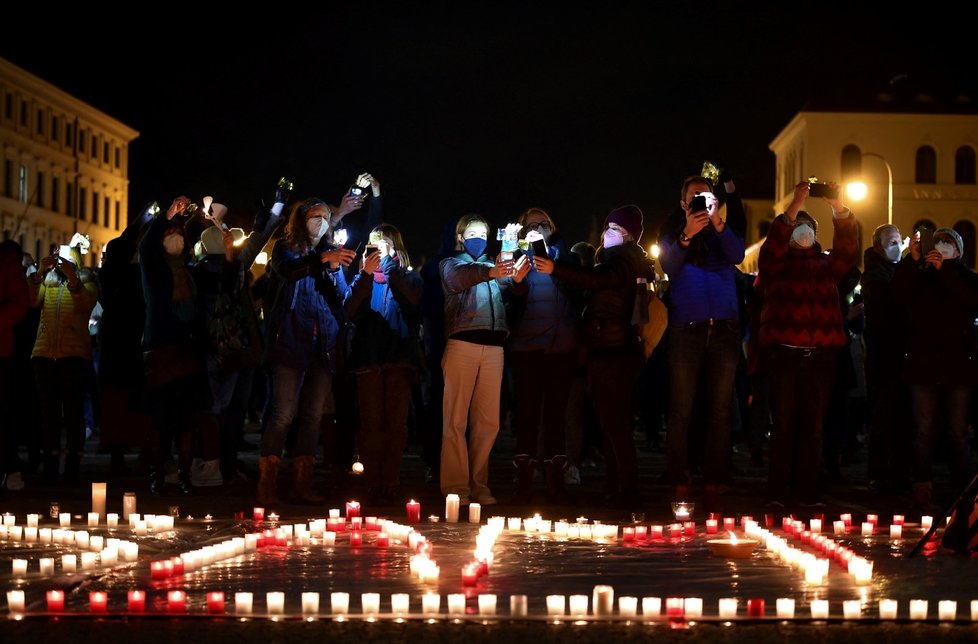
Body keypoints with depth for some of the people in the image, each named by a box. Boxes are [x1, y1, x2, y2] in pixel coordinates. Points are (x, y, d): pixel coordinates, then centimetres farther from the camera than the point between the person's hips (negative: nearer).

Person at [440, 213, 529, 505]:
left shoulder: (494, 266, 25)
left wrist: (515, 278, -20)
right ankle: (456, 486, -6)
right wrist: (491, 273, -33)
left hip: (493, 347, 4)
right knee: (456, 419, -6)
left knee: (488, 421, 2)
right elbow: (461, 277, -12)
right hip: (462, 343, -4)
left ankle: (479, 484, 7)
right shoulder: (451, 264, 13)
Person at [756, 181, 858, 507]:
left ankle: (808, 492, 7)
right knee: (784, 426, -4)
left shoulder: (826, 264, 17)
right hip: (785, 354, -3)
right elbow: (772, 246, -11)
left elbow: (848, 248, 1)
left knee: (813, 428, 4)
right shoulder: (776, 263, 10)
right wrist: (794, 207, -19)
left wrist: (838, 208, -14)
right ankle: (777, 494, -2)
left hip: (821, 356, 3)